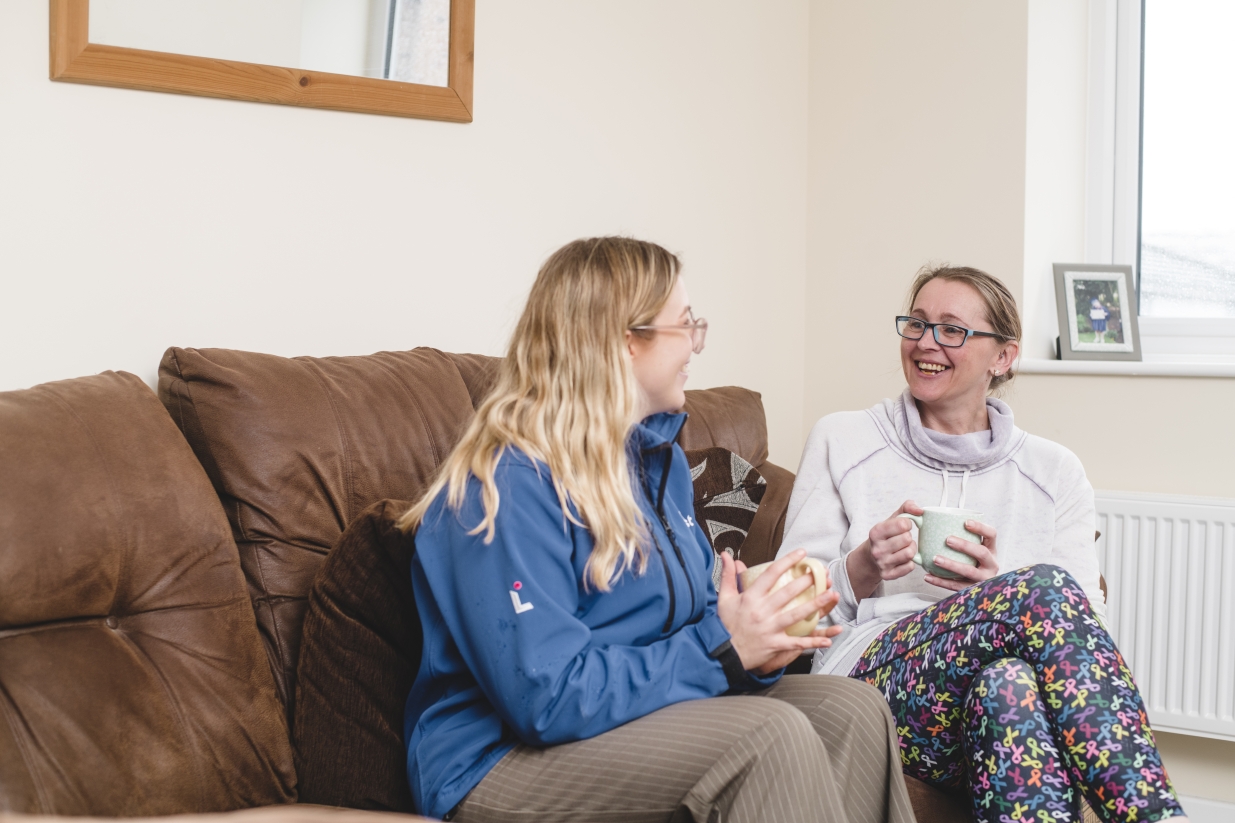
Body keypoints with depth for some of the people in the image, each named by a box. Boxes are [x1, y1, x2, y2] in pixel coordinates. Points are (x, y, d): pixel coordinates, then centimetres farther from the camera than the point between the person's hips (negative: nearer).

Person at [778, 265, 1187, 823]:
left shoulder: (1053, 471, 19)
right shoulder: (841, 440, 16)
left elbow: (1083, 618, 8)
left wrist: (998, 586, -15)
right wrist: (859, 573, -11)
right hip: (870, 673, -1)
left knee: (1008, 683, -42)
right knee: (1045, 588, -33)